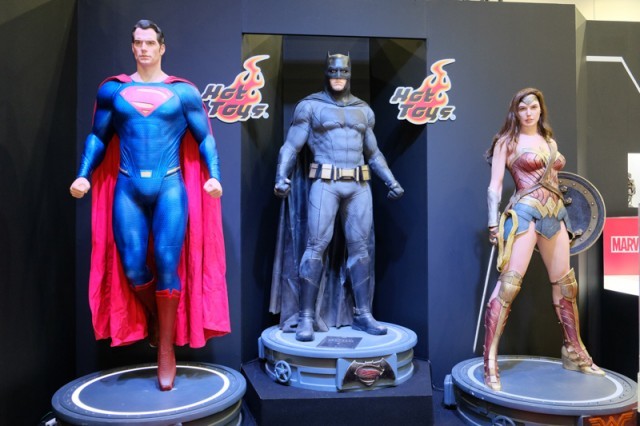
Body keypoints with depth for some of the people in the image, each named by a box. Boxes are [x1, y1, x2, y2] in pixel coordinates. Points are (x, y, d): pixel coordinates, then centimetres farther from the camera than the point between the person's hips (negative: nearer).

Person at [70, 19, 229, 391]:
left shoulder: (184, 92, 7)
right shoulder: (112, 90, 11)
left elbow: (205, 139, 8)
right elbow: (98, 137, 15)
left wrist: (214, 177, -6)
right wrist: (83, 176, 2)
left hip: (170, 187, -1)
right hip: (128, 188, 2)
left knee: (167, 265, -8)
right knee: (132, 267, -5)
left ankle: (166, 349, 7)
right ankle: (154, 318, 29)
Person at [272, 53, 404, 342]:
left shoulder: (362, 110, 17)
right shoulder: (310, 106, 4)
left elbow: (372, 153, 23)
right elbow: (290, 147, 0)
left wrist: (391, 181, 12)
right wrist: (281, 178, -17)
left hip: (358, 186, 4)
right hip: (325, 184, -4)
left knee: (360, 247, 1)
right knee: (316, 247, -11)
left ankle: (363, 315, 9)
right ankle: (306, 318, -5)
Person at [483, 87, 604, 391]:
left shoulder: (550, 141, 18)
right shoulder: (507, 141, 1)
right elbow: (495, 185, -5)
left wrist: (562, 216, 19)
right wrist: (494, 224, -12)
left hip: (555, 214, 7)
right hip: (526, 213, -7)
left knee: (565, 284, 13)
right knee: (509, 283, -15)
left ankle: (575, 354, 29)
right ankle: (490, 362, -14)